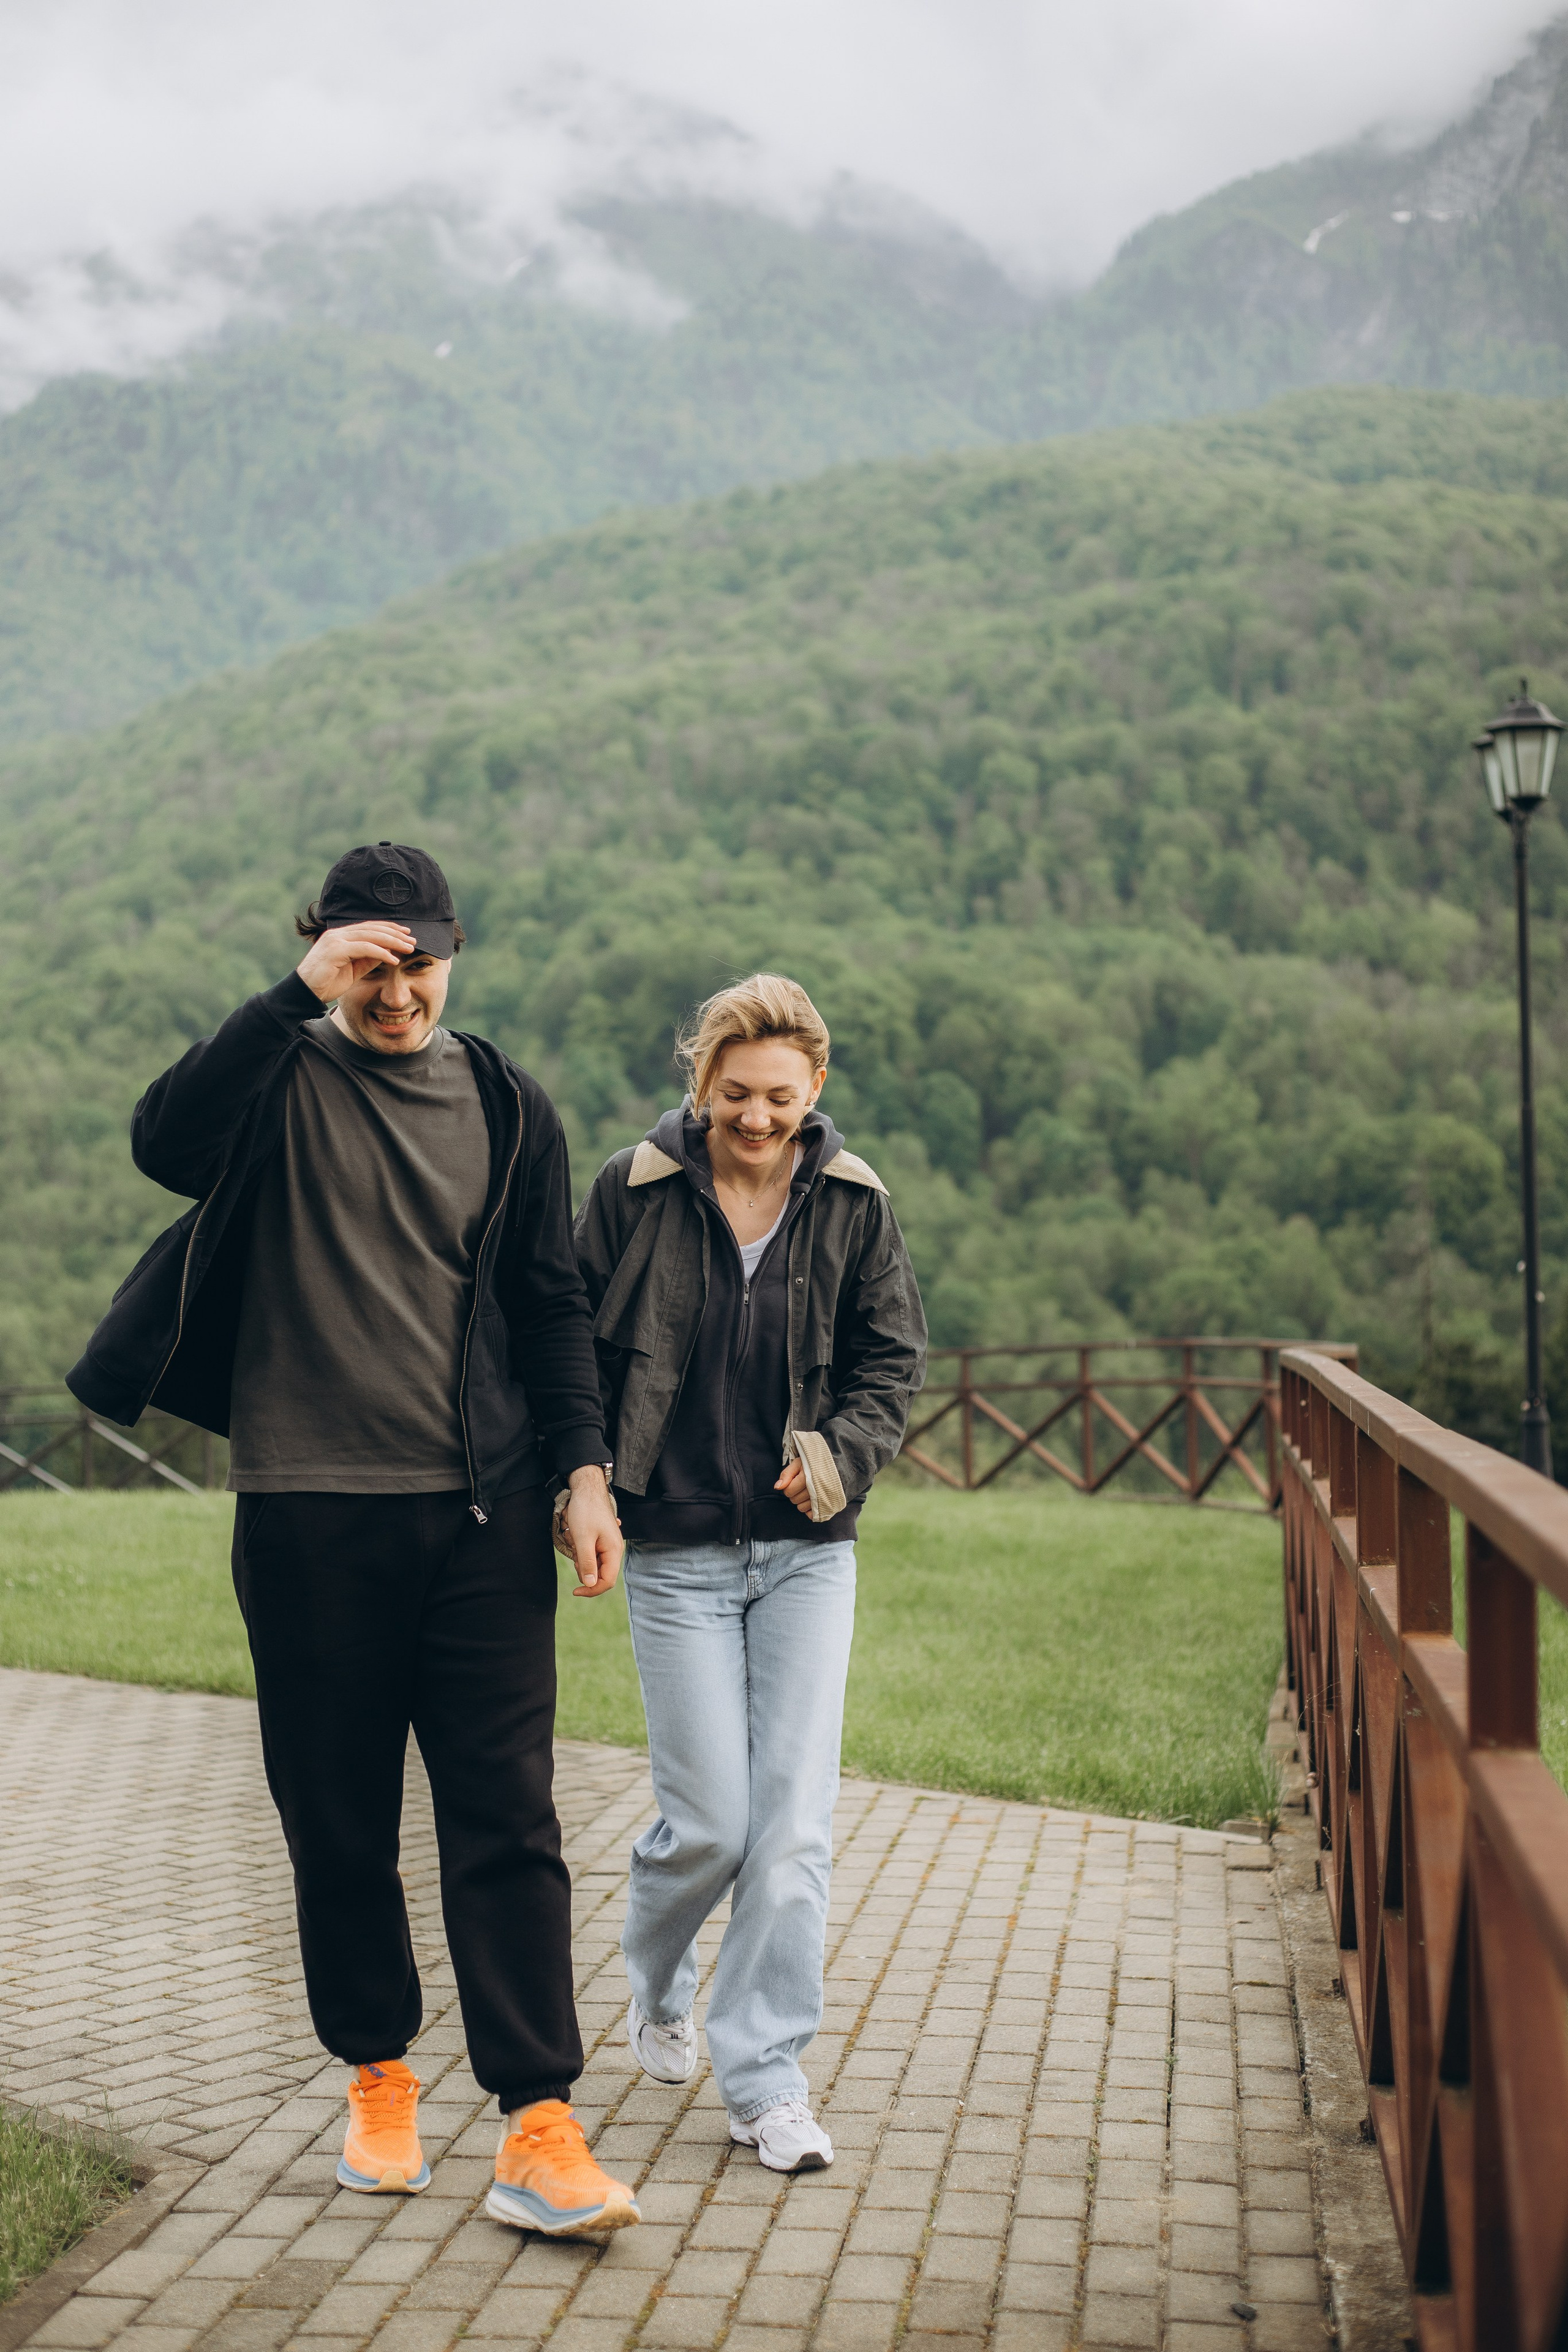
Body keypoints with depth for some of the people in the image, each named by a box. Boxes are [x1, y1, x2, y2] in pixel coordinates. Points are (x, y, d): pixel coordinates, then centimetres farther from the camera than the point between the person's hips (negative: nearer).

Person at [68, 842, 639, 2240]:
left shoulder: (507, 1108, 9)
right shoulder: (283, 1076, 2)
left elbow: (550, 1302, 11)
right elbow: (166, 1143, -20)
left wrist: (585, 1469, 1)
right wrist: (300, 997, -21)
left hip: (482, 1513, 1)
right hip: (309, 1511, 0)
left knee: (505, 1816, -3)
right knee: (338, 1822, 9)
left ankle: (541, 2133, -1)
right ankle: (379, 2083, 27)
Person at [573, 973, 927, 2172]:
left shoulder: (854, 1204, 1)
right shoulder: (633, 1193, -4)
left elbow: (894, 1357, 7)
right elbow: (572, 1345, 4)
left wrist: (840, 1453, -11)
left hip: (808, 1548, 2)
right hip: (678, 1549, -2)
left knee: (796, 1820, -2)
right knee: (711, 1822, -2)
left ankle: (766, 2075, 11)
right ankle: (656, 1982, 32)